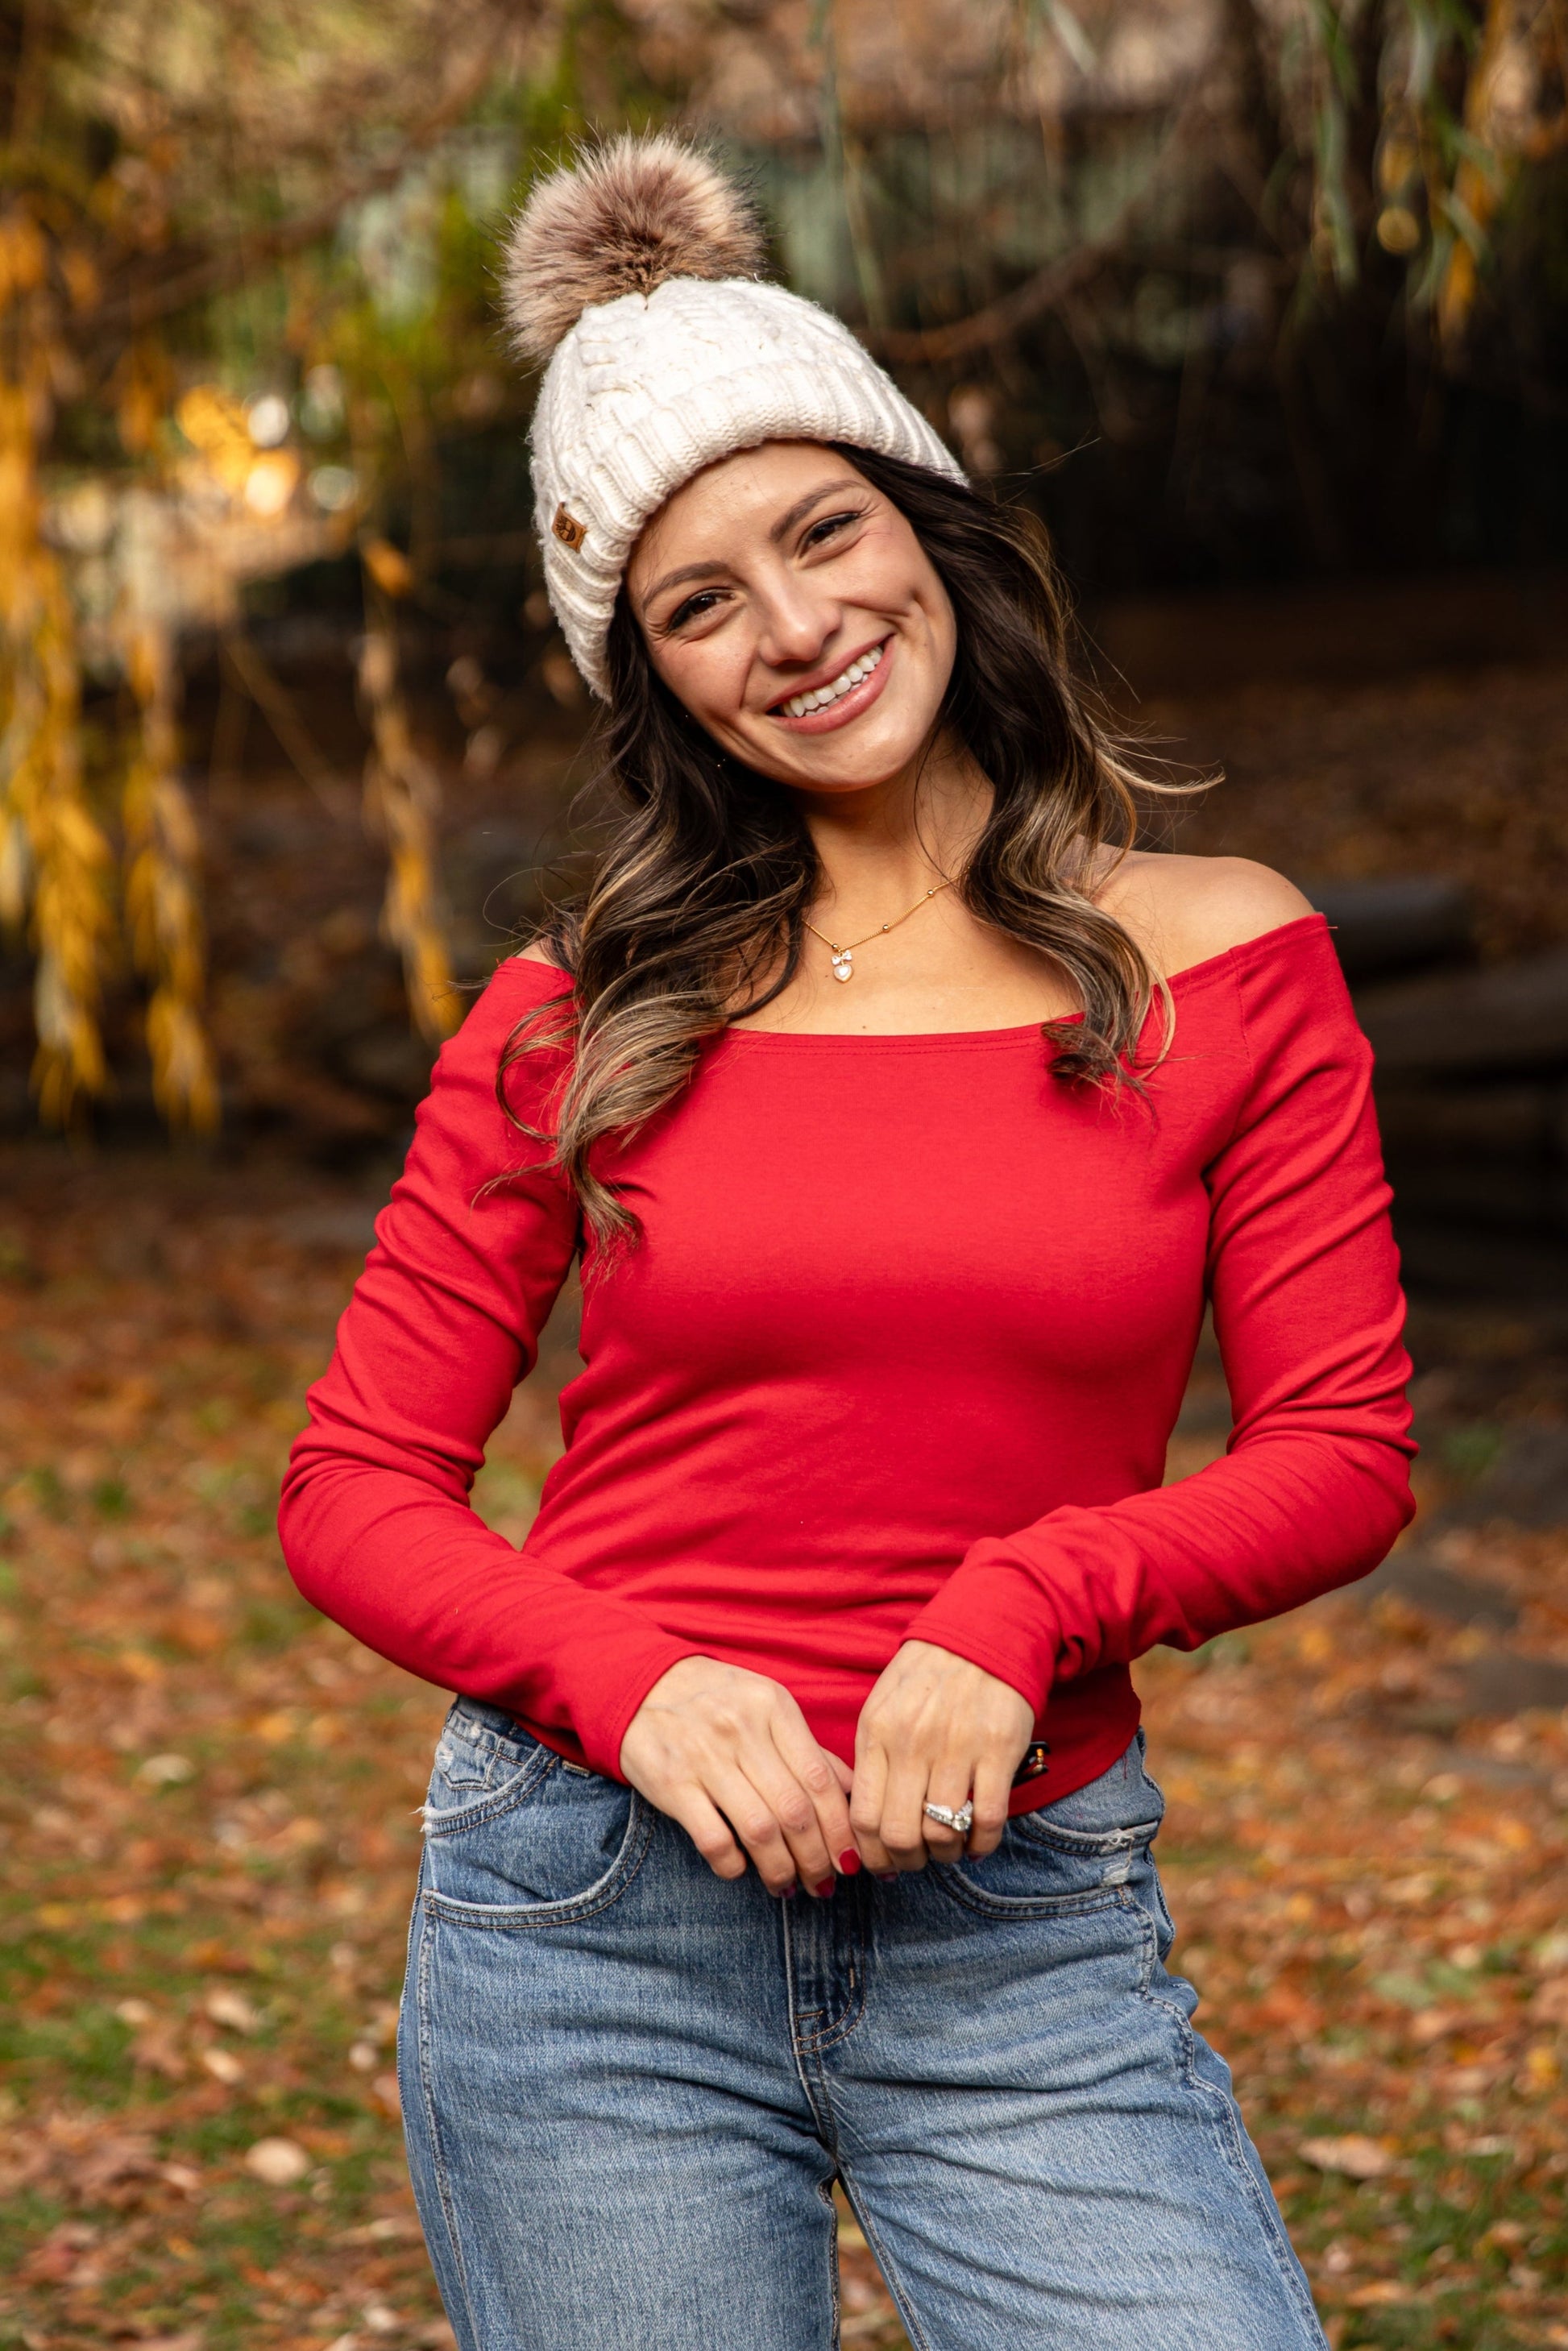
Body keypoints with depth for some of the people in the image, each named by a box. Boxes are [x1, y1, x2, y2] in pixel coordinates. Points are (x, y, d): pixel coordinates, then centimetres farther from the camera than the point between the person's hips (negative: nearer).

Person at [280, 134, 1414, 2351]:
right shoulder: (585, 1017, 1)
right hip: (601, 1913, 0)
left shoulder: (1220, 961, 1)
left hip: (1026, 1933, 0)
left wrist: (1024, 1604, -15)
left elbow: (1343, 1452, 2)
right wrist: (635, 1692, -14)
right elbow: (358, 1490, 3)